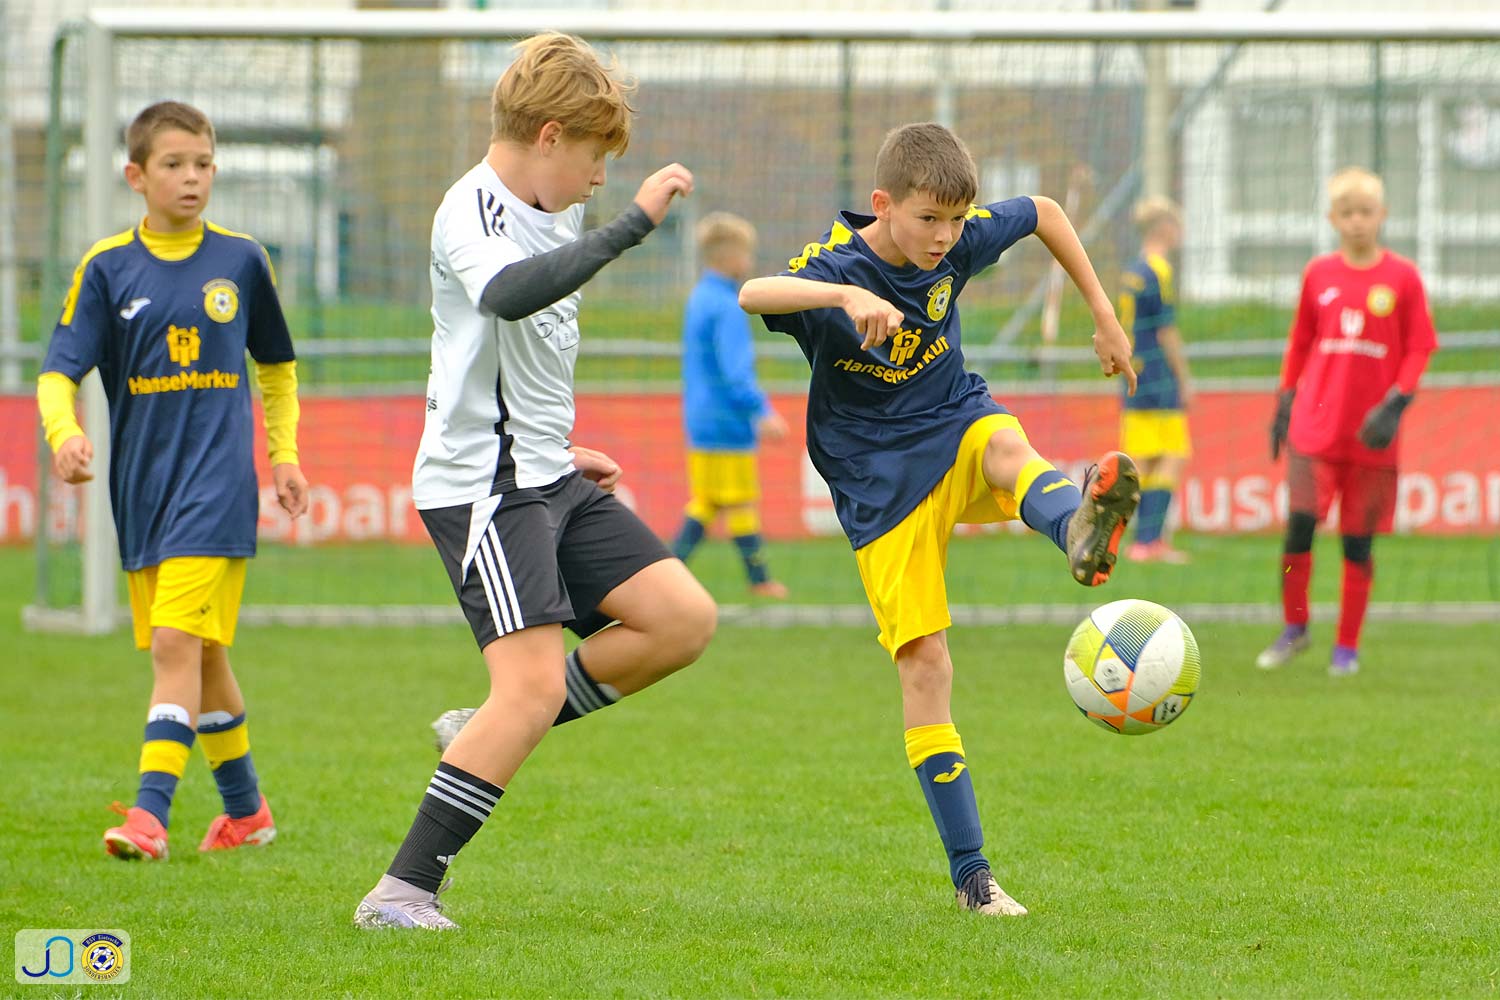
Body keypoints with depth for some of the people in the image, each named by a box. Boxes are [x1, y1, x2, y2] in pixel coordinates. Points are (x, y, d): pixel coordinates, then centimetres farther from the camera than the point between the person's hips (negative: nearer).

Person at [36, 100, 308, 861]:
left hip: (217, 483, -3)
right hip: (141, 485, 3)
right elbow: (59, 371, -4)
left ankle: (150, 812, -21)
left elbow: (277, 366, 18)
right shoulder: (108, 268, 2)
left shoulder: (241, 260, 4)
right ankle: (244, 810, 27)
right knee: (199, 655, 12)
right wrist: (64, 432, -24)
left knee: (177, 642, -16)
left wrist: (284, 454, 11)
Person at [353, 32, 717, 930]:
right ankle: (404, 891, -14)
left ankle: (491, 739, 11)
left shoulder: (547, 215, 15)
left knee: (685, 620, 0)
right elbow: (506, 295, -39)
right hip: (483, 485, -9)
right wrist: (632, 225, -38)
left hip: (547, 479, 9)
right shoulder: (473, 212, -15)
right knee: (536, 685, -18)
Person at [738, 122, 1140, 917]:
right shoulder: (836, 267, -20)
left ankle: (1080, 528, -72)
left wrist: (1103, 314, 14)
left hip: (955, 431, 3)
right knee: (924, 664, -8)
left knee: (1007, 442, -35)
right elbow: (752, 294, -43)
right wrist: (846, 295, -59)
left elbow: (1045, 213, 15)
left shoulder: (960, 239, -6)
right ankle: (970, 873, -3)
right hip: (883, 482, -3)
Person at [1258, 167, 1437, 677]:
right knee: (1299, 524, -8)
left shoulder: (1402, 277, 0)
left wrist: (1397, 402, -10)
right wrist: (1285, 398, 13)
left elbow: (1419, 348, 1)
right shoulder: (1318, 273, 6)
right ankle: (1294, 629, 11)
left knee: (1359, 541, 2)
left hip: (1371, 433, -1)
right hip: (1315, 424, 1)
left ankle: (1347, 647, 13)